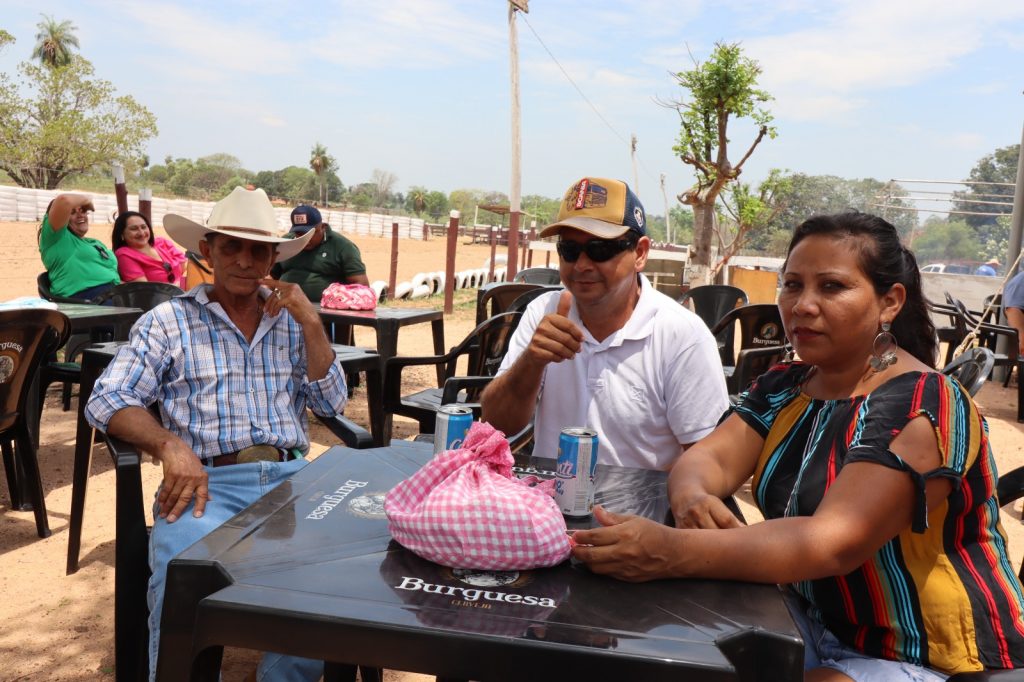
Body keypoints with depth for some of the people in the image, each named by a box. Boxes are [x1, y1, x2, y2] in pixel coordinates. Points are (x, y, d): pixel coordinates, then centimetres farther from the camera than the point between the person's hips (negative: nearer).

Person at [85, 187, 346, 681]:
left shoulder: (291, 321, 18)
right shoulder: (168, 321, 9)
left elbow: (331, 404, 10)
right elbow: (107, 401, 0)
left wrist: (311, 323, -1)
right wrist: (169, 445, -19)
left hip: (289, 478, 3)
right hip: (208, 482, -2)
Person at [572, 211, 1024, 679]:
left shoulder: (921, 410, -22)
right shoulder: (783, 387, 2)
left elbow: (834, 542, -34)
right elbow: (710, 456, -9)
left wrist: (672, 552, -46)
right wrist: (692, 496, -34)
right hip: (813, 623, 6)